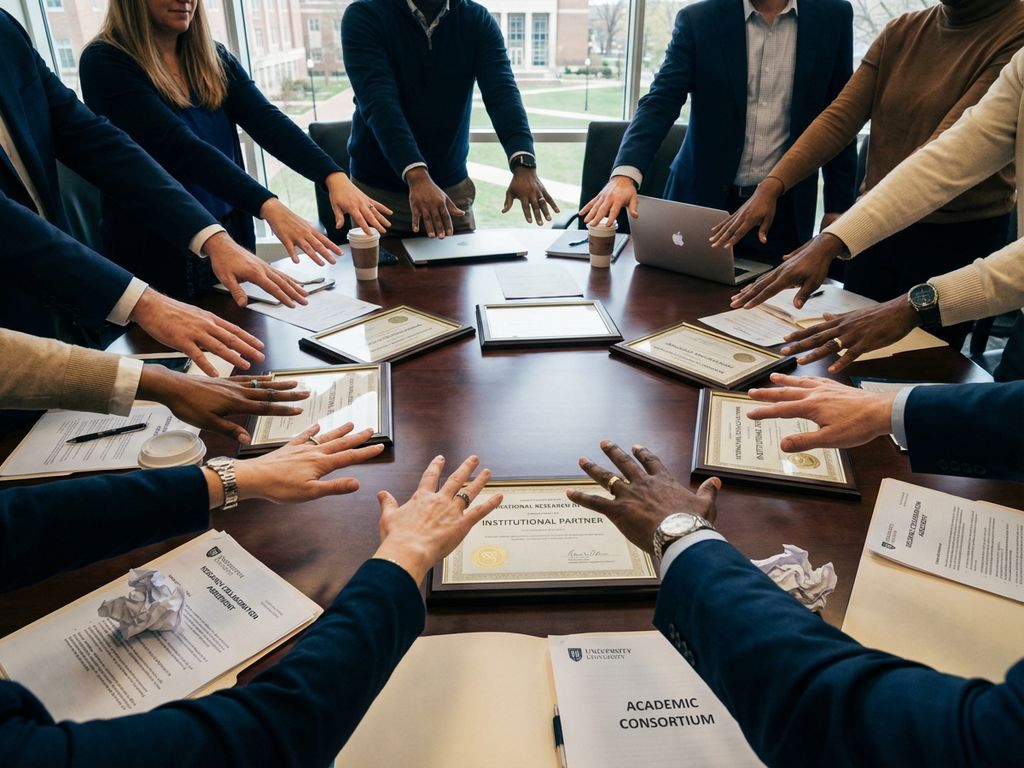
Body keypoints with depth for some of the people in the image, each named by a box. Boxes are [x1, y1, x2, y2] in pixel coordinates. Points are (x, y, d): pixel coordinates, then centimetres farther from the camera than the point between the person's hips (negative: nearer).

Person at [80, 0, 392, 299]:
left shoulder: (213, 58, 4)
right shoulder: (104, 63, -13)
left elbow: (267, 122, -10)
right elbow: (180, 146, -26)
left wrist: (333, 177, -26)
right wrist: (268, 207, -38)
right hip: (159, 255, -5)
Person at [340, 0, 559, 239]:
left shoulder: (478, 21, -3)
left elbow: (502, 93, -18)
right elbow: (379, 102, -25)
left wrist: (523, 165, -35)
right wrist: (417, 175, -40)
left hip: (452, 188, 2)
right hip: (378, 191, -2)